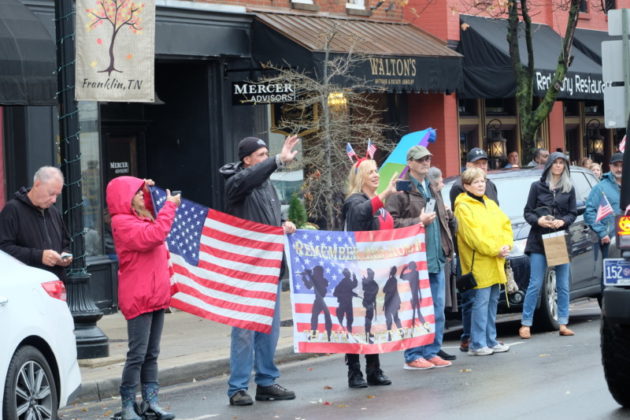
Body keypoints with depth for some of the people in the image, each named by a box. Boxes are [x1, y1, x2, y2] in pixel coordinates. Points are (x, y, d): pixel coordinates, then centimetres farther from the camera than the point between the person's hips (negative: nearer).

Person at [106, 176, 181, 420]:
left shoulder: (141, 217, 17)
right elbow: (153, 236, -25)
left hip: (155, 295, 9)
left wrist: (149, 192, 23)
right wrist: (170, 206, -16)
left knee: (151, 354, 10)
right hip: (138, 297, -9)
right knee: (138, 354, -8)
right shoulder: (122, 222, -12)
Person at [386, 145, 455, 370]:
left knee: (437, 310, 9)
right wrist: (419, 221, -17)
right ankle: (413, 356, 0)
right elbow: (390, 222, -15)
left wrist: (447, 247, 18)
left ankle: (432, 352, 17)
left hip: (436, 259, 8)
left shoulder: (432, 190, 21)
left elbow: (443, 219, 31)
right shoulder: (402, 190, -7)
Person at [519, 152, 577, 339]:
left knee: (563, 285, 3)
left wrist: (562, 221, -11)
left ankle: (563, 324, 8)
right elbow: (527, 212, 5)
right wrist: (538, 220, -15)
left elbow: (573, 214, 9)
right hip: (539, 240, -2)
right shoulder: (537, 186, 6)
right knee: (535, 284, -5)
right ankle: (526, 324, -2)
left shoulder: (569, 189, 10)